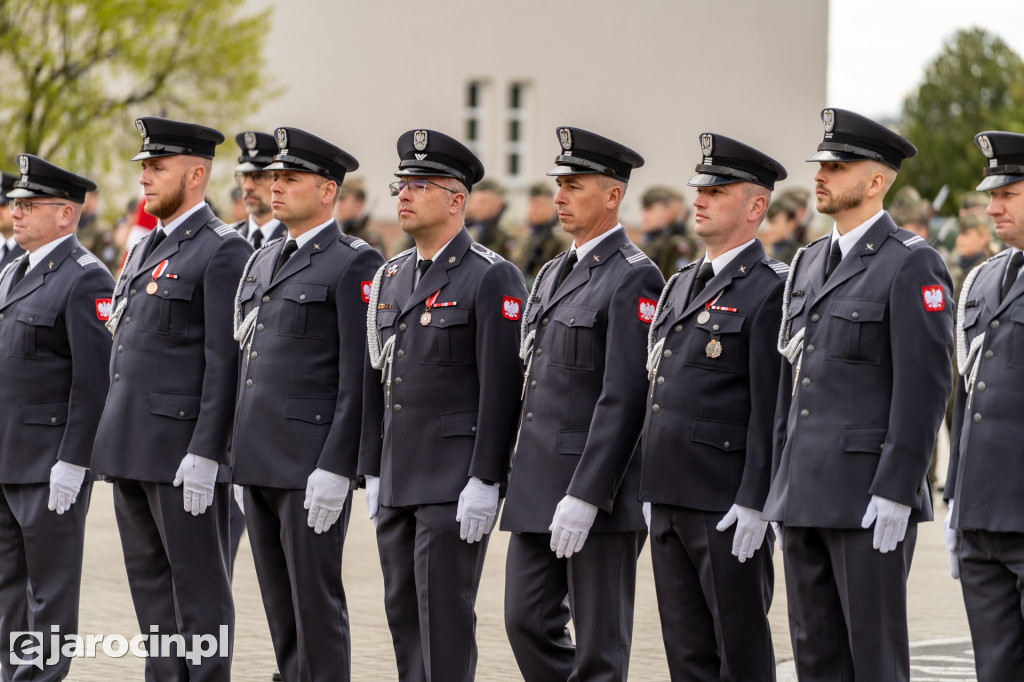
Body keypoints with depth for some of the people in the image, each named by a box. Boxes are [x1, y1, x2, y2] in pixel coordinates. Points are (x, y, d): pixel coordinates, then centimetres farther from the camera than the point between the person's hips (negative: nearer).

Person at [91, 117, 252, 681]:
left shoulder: (222, 251, -10)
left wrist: (204, 455, -20)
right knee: (149, 581, 12)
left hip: (184, 449, -9)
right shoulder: (145, 249, 18)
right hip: (131, 446, 9)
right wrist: (113, 449, 17)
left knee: (199, 585, -3)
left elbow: (226, 360, -15)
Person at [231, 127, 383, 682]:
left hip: (312, 465, -8)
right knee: (279, 606, 12)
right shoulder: (262, 261, 17)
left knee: (316, 604, -5)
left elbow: (362, 379, -14)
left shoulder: (354, 265, -8)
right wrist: (238, 455, 16)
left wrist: (336, 469, -19)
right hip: (258, 463, 8)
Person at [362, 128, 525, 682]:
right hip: (397, 484, 8)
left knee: (445, 616, -7)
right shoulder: (389, 279, 14)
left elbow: (500, 388, -14)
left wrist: (484, 481, -18)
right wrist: (372, 471, 15)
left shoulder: (492, 279, -9)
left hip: (455, 484, -8)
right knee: (402, 612, 10)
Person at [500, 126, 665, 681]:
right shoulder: (554, 273, 17)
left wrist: (583, 497, -22)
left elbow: (623, 398, -18)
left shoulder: (633, 278, -11)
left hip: (598, 490, -9)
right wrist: (520, 479, 15)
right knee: (527, 621, 8)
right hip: (537, 486, 9)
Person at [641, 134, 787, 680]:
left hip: (727, 506, -8)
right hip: (669, 498, 8)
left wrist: (754, 503, -19)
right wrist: (650, 489, 17)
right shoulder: (681, 285, 17)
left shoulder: (770, 290, -9)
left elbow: (772, 406, -15)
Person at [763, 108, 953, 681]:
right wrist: (781, 485, 16)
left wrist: (895, 493, -19)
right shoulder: (810, 262, 17)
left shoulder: (912, 265, -9)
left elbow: (926, 386, -14)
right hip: (805, 497, 8)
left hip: (870, 498, -8)